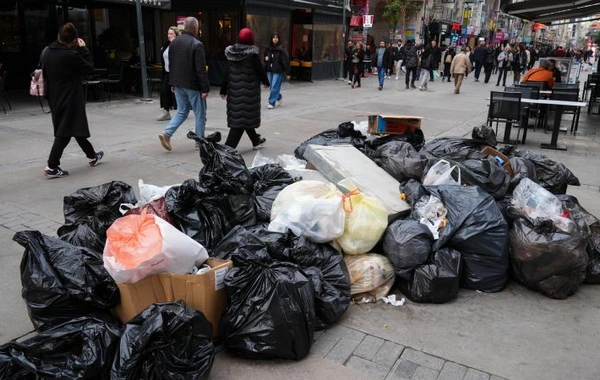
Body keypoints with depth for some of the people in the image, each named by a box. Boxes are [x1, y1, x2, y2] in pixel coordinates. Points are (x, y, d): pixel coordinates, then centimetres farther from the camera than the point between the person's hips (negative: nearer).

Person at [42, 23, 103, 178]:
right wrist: (83, 49, -2)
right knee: (64, 133, -4)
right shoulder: (72, 55, -19)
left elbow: (45, 73, 11)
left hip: (55, 98, 8)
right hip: (70, 99, -8)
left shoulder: (47, 52, 3)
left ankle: (92, 156, 33)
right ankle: (52, 166, -5)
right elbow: (89, 68, -8)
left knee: (76, 128, 19)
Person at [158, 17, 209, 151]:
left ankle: (167, 133, -1)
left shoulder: (173, 43, 8)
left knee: (182, 111, 16)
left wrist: (173, 83, 21)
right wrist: (205, 88, -15)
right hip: (193, 85, -7)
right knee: (200, 114, 7)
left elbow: (171, 65, 14)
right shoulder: (197, 44, -15)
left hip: (178, 85, 7)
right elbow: (201, 69, -18)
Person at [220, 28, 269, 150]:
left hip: (234, 90, 7)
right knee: (243, 117, -2)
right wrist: (266, 82, 11)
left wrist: (223, 90, 10)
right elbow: (260, 70, -7)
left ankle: (256, 140, 35)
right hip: (249, 90, -7)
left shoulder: (231, 53, 3)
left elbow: (227, 73, 5)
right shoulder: (252, 54, -13)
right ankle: (229, 147, -9)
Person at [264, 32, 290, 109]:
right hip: (269, 71, 6)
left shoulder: (280, 49, -9)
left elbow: (285, 61, -9)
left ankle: (272, 103, -1)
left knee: (274, 87, -7)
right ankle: (279, 98, 34)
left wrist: (287, 73, -11)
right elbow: (265, 58, 23)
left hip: (278, 71, -6)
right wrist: (266, 59, -3)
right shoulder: (268, 49, 8)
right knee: (272, 87, 11)